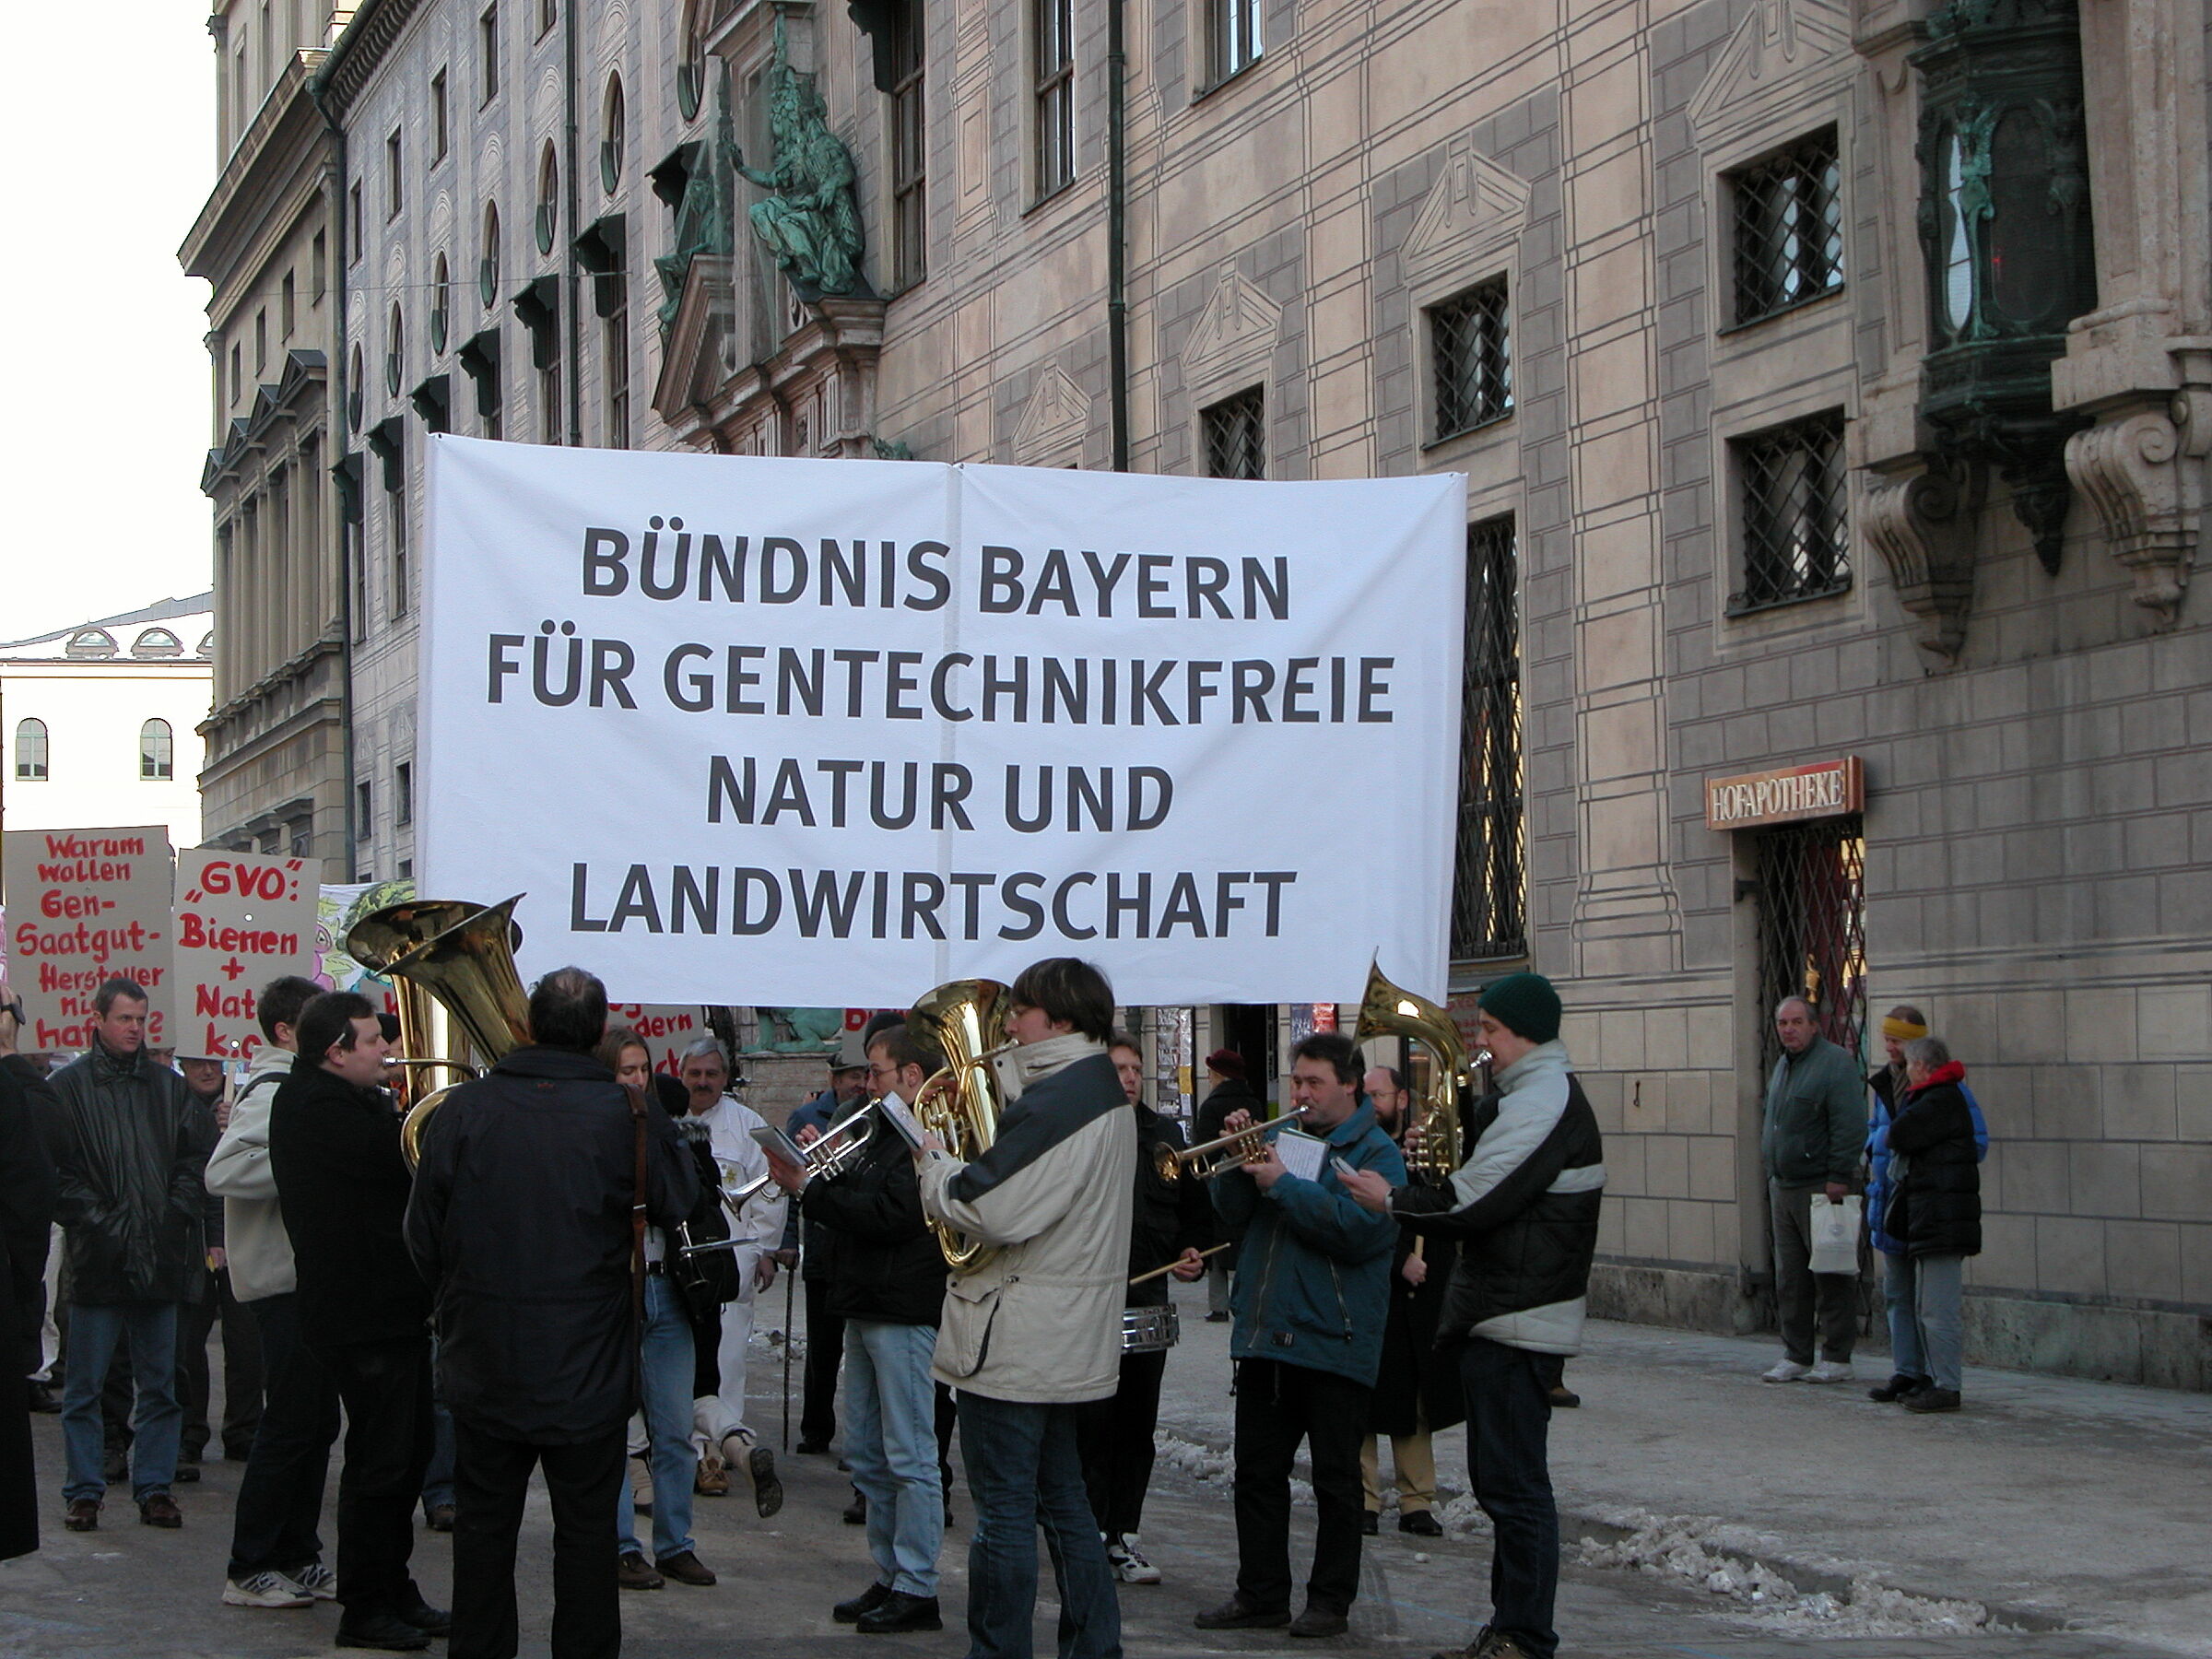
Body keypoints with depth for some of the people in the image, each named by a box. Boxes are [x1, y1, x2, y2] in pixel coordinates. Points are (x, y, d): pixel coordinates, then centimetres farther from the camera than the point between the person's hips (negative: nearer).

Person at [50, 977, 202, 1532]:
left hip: (161, 1258, 3)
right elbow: (58, 1173, -5)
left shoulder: (168, 1085, 12)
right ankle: (84, 1491, 9)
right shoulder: (69, 1086, 0)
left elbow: (193, 1160, 12)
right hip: (99, 1258, -3)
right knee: (86, 1387, 2)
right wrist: (99, 1222, -13)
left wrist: (177, 1214, -2)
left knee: (159, 1384, 7)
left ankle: (154, 1487, 14)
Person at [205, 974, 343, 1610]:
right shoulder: (272, 1092, -15)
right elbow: (224, 1171, -27)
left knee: (314, 1422, 12)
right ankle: (249, 1571, 1)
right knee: (291, 1426, -6)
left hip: (308, 1278, 10)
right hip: (284, 1279, -10)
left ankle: (297, 1557, 19)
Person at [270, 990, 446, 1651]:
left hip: (392, 1305, 10)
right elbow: (404, 1160, -23)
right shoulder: (317, 1108, -18)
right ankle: (365, 1610, 5)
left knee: (407, 1452, 17)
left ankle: (394, 1591, 27)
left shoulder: (355, 1100, 15)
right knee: (379, 1460, -4)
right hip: (362, 1315, -10)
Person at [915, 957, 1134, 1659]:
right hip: (1070, 1341, 10)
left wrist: (934, 1161, -9)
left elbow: (991, 1212, -26)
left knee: (1004, 1514, -3)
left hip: (1015, 1342, -10)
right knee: (1063, 1503, 17)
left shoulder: (1055, 1102, -20)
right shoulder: (1104, 1092, 12)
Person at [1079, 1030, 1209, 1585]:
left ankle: (1122, 1535, 17)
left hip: (1147, 1303, 5)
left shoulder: (1164, 1137, 12)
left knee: (1137, 1424, 9)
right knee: (1091, 1424, -4)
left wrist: (1191, 1255, 3)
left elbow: (1195, 1210, 20)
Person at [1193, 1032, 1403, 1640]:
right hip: (1264, 1336, 6)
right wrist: (1238, 1161, -6)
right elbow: (1235, 1219, 11)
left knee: (1335, 1479, 4)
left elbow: (1362, 1228, -20)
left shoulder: (1376, 1152, -3)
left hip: (1335, 1344, -6)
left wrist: (1283, 1184, -18)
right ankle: (1260, 1595, 18)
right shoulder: (1282, 1136, 14)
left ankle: (1331, 1600, 12)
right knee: (1257, 1473, 9)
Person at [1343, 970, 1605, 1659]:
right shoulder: (1534, 1095, 19)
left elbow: (1472, 1205, -20)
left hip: (1515, 1319, -11)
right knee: (1501, 1482, 15)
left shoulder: (1541, 1103, -16)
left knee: (1515, 1485, -7)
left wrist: (1393, 1200, -6)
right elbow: (1483, 1184, 18)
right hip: (1502, 1316, 11)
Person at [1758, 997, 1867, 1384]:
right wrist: (1770, 1166, 18)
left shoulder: (1835, 1063, -10)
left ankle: (1836, 1359, 3)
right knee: (1789, 1279, 9)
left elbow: (1850, 1127, -16)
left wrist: (1839, 1177, -20)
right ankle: (1796, 1356, 16)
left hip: (1820, 1188, -8)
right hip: (1782, 1188, 8)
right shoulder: (1783, 1066, 17)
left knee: (1829, 1277, -3)